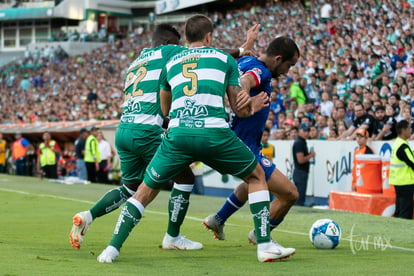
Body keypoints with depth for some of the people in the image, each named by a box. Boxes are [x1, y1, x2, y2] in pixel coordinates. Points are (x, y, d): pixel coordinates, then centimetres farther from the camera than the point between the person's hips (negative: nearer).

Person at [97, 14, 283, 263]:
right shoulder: (225, 59, 19)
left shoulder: (170, 63, 26)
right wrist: (250, 108, 42)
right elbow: (240, 109, 19)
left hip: (177, 135, 2)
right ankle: (265, 245, 12)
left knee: (146, 191, 19)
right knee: (256, 177, 21)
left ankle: (113, 248, 8)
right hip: (215, 133, -2)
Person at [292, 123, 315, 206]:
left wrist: (309, 154, 7)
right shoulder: (299, 143, -15)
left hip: (303, 172, 10)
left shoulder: (302, 142, 17)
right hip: (300, 172, -10)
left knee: (300, 197, 12)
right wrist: (311, 155, -8)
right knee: (300, 198, -10)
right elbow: (300, 160, -21)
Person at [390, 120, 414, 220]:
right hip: (406, 182, -10)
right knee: (406, 213, -7)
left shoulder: (396, 143, 12)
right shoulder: (403, 146, -18)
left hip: (398, 181, 10)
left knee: (399, 211, 13)